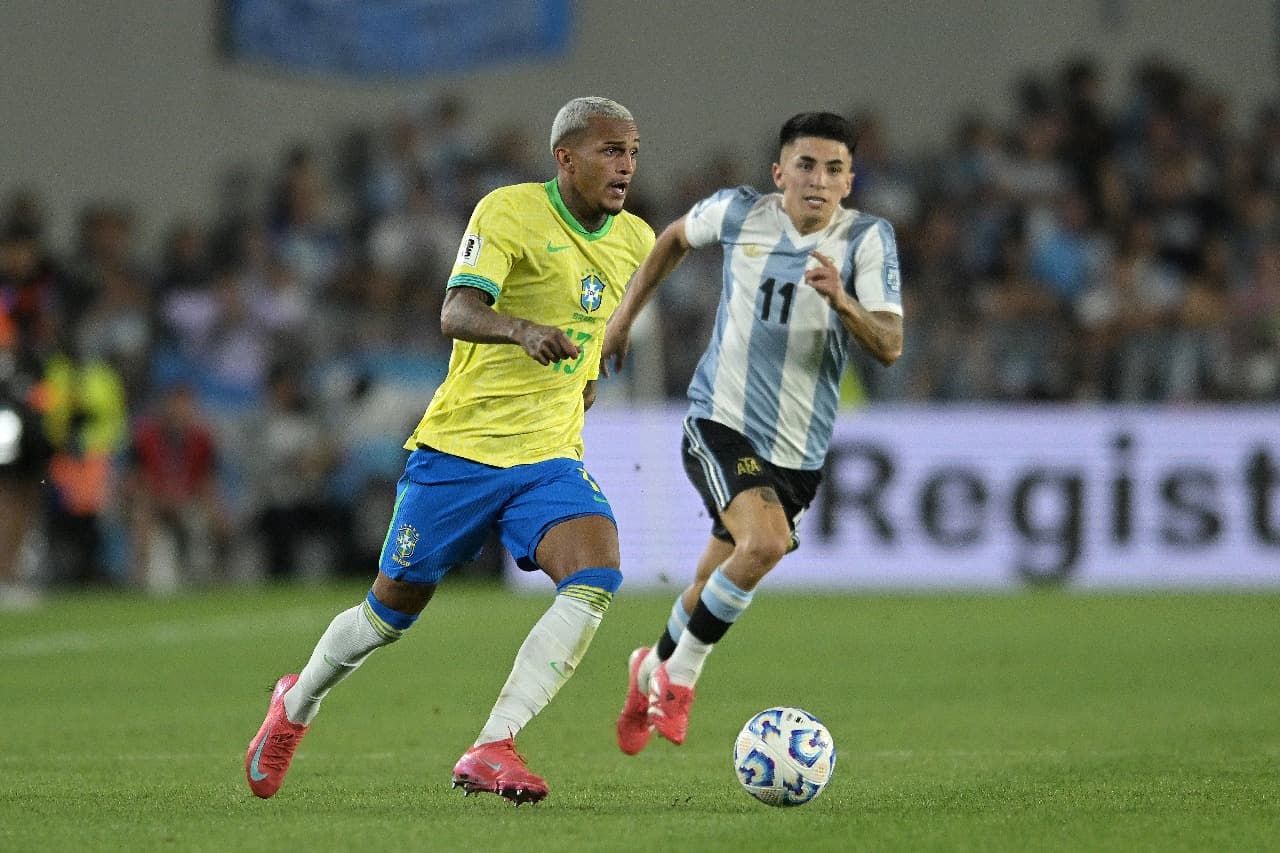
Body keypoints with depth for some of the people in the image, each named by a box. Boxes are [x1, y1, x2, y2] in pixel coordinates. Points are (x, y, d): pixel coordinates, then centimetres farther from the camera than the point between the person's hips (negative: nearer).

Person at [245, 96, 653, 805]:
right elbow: (457, 313, -28)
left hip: (551, 458, 4)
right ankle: (297, 704, 38)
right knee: (395, 607, 7)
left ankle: (491, 750, -24)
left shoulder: (635, 241, 6)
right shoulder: (510, 211, -13)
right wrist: (521, 329, -45)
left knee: (597, 580, -23)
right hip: (460, 450, -4)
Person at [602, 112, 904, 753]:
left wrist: (842, 301, -36)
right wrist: (624, 315, 18)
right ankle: (681, 674, -8)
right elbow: (676, 237, 17)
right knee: (766, 541, -28)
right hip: (720, 425, -2)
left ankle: (654, 668, 46)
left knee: (716, 592, 14)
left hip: (798, 451, 2)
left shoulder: (867, 239, -10)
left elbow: (889, 346, -18)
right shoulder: (738, 213, -6)